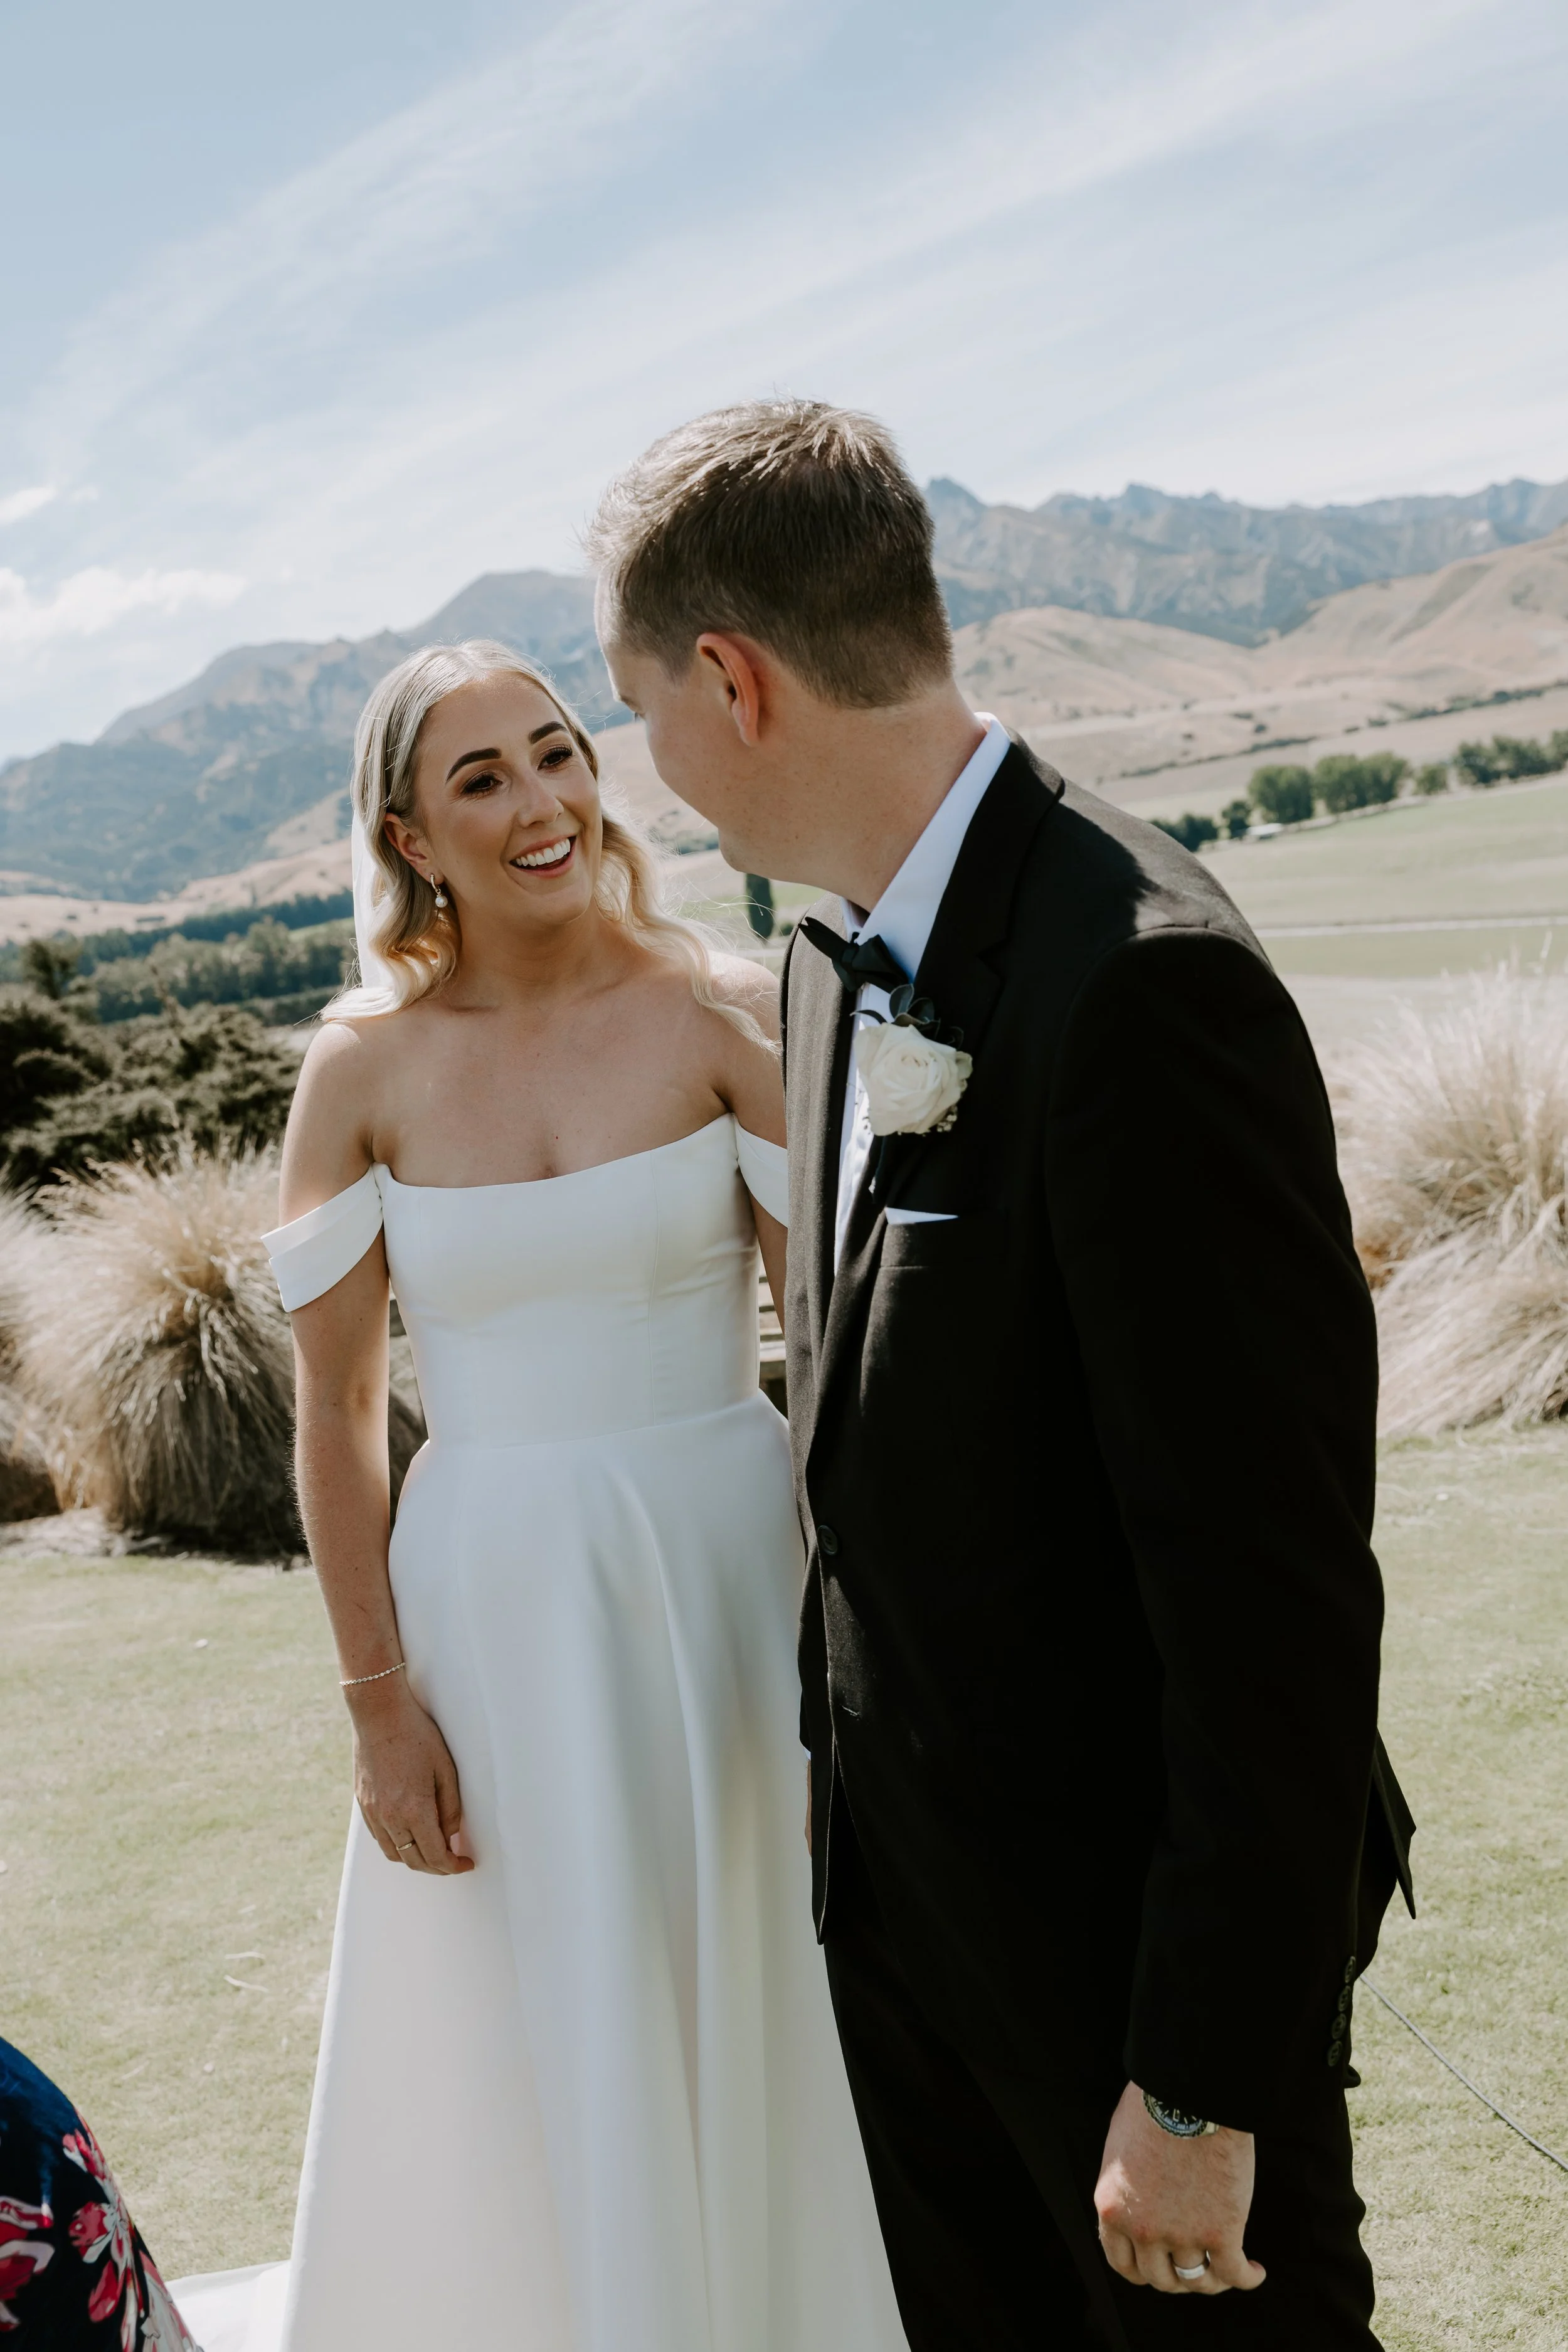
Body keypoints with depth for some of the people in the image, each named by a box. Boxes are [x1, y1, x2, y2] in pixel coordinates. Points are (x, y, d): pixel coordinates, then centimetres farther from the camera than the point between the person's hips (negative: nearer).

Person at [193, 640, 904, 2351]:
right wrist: (378, 1702, -2)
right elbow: (335, 1414, 0)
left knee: (753, 2046, 14)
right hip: (492, 1606, 1)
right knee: (536, 2081, 13)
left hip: (725, 1574, 0)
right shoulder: (364, 1070, -3)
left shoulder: (720, 1012, -6)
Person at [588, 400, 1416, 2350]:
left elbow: (1274, 1583, -25)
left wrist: (1207, 2083, -20)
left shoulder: (1141, 983, -27)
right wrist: (857, 1742, 17)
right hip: (900, 1859, 8)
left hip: (1129, 1903, -8)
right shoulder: (836, 949, 3)